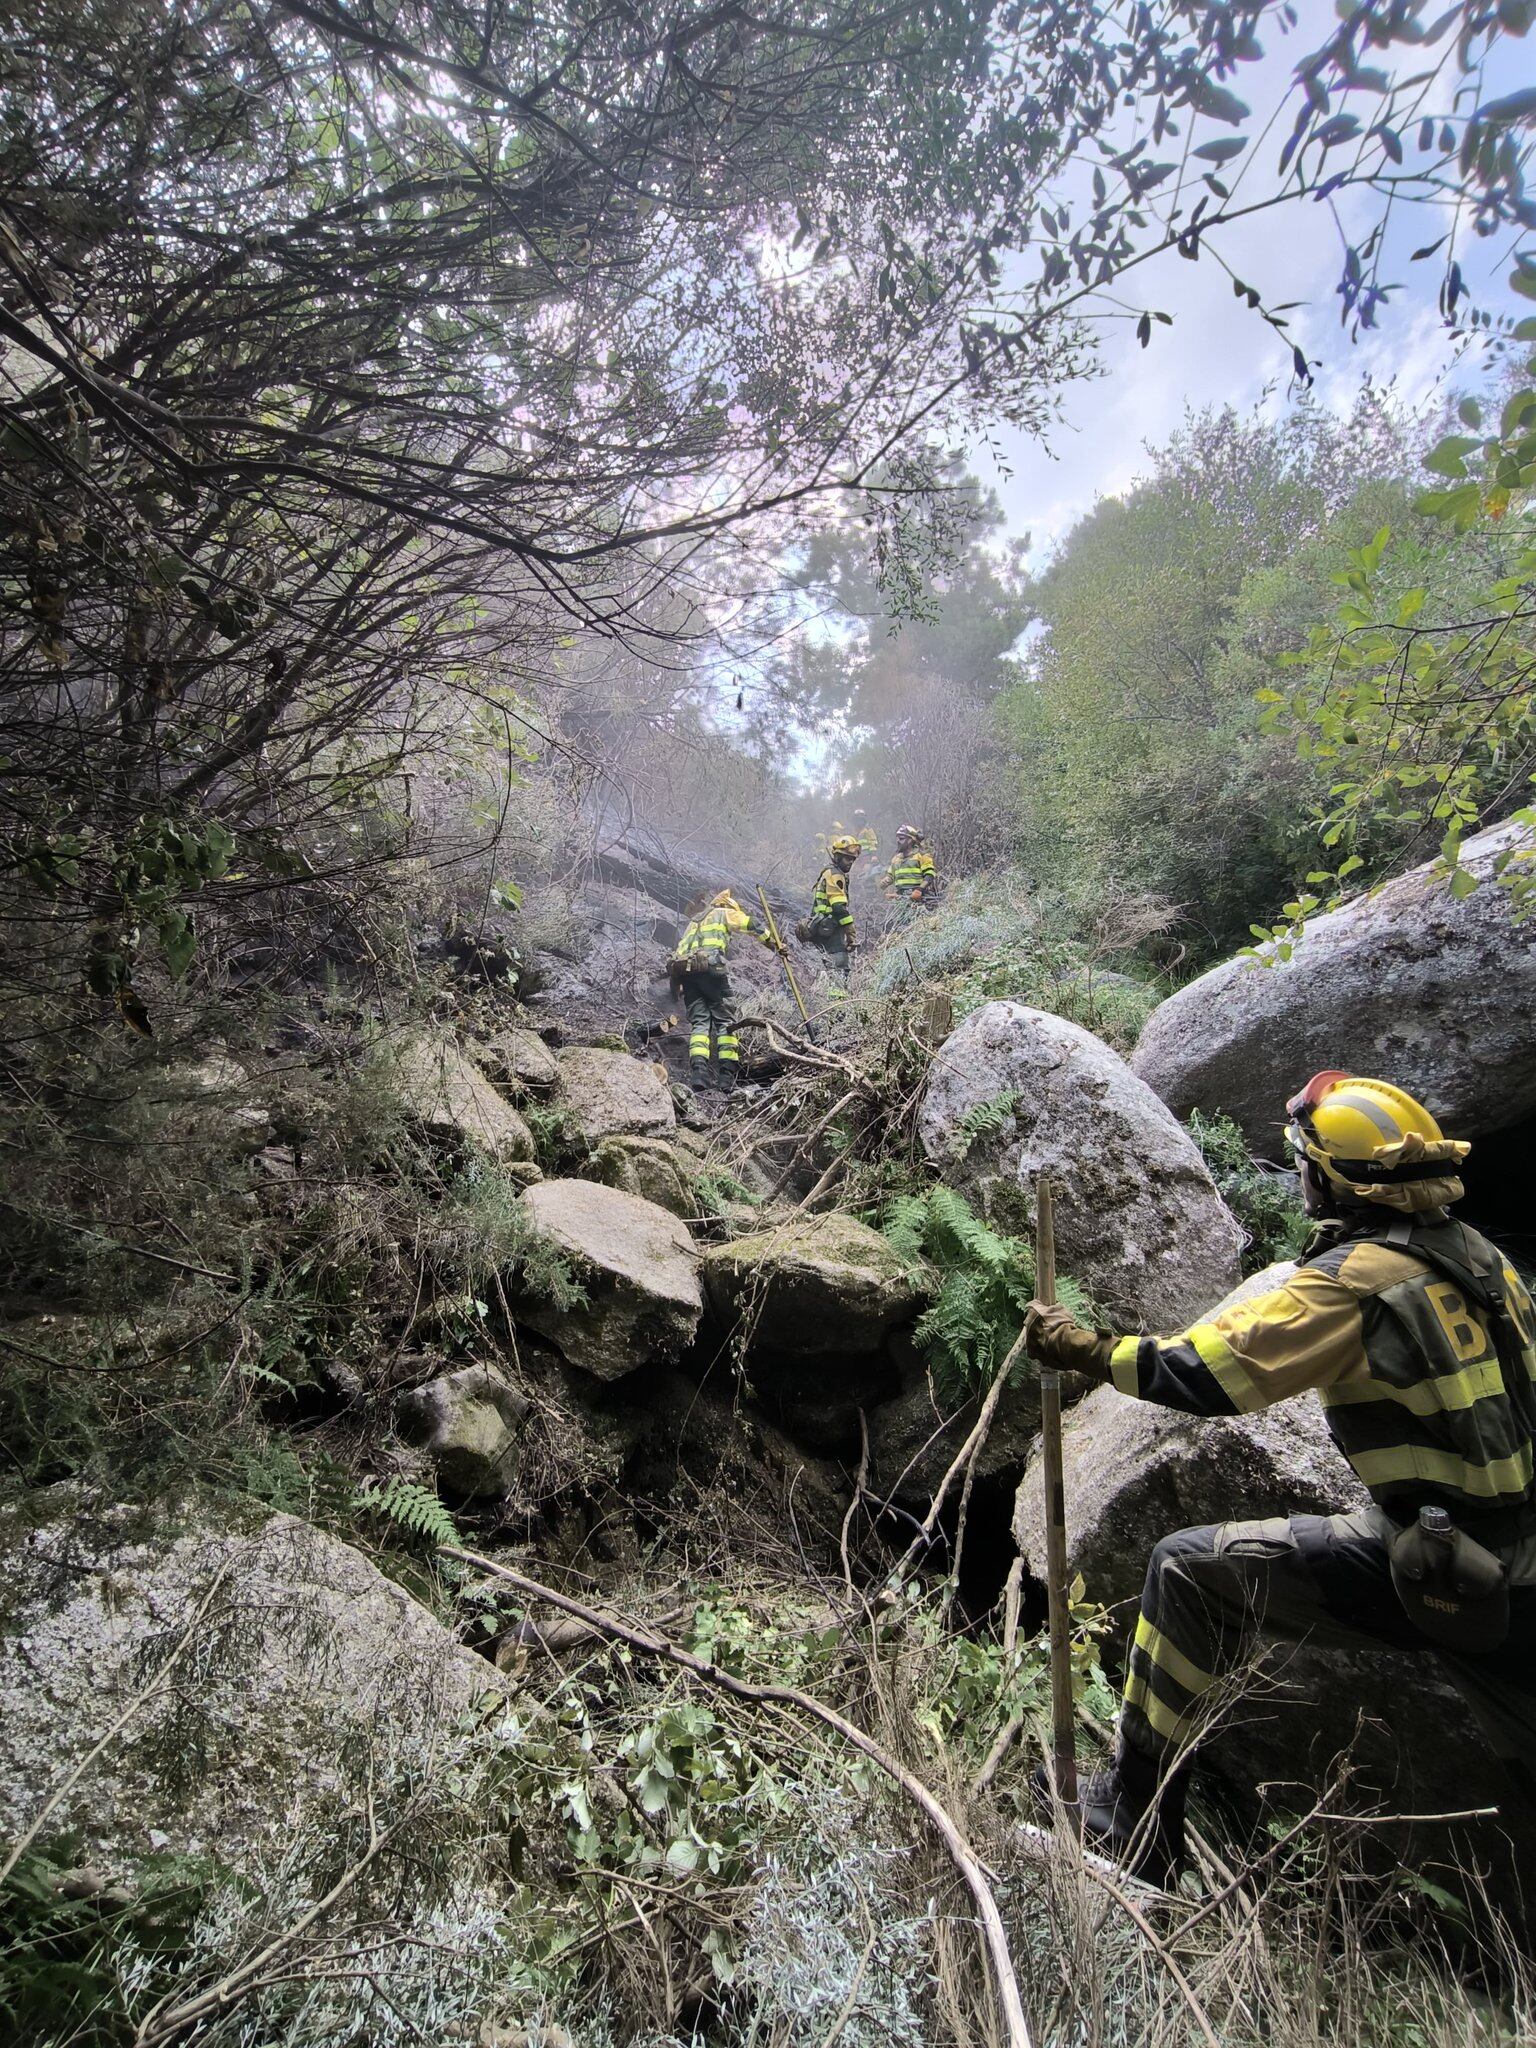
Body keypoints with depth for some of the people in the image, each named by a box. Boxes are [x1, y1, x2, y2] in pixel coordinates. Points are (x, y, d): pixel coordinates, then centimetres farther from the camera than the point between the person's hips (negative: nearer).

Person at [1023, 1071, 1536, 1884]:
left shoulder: (1352, 1280, -18)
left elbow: (1204, 1373, -23)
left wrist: (1085, 1349, -13)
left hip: (1429, 1568, -7)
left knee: (1189, 1569, 0)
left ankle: (1133, 1823, 9)